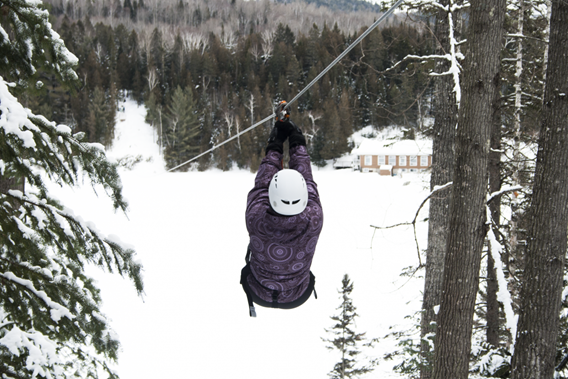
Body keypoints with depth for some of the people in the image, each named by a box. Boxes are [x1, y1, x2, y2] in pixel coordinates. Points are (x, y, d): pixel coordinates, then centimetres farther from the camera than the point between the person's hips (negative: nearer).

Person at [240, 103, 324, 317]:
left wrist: (274, 148, -1)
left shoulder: (256, 220, -36)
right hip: (297, 298, 0)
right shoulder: (314, 221, -33)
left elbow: (261, 184, -15)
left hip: (260, 295, 0)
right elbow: (308, 181, -15)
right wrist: (297, 143, 0)